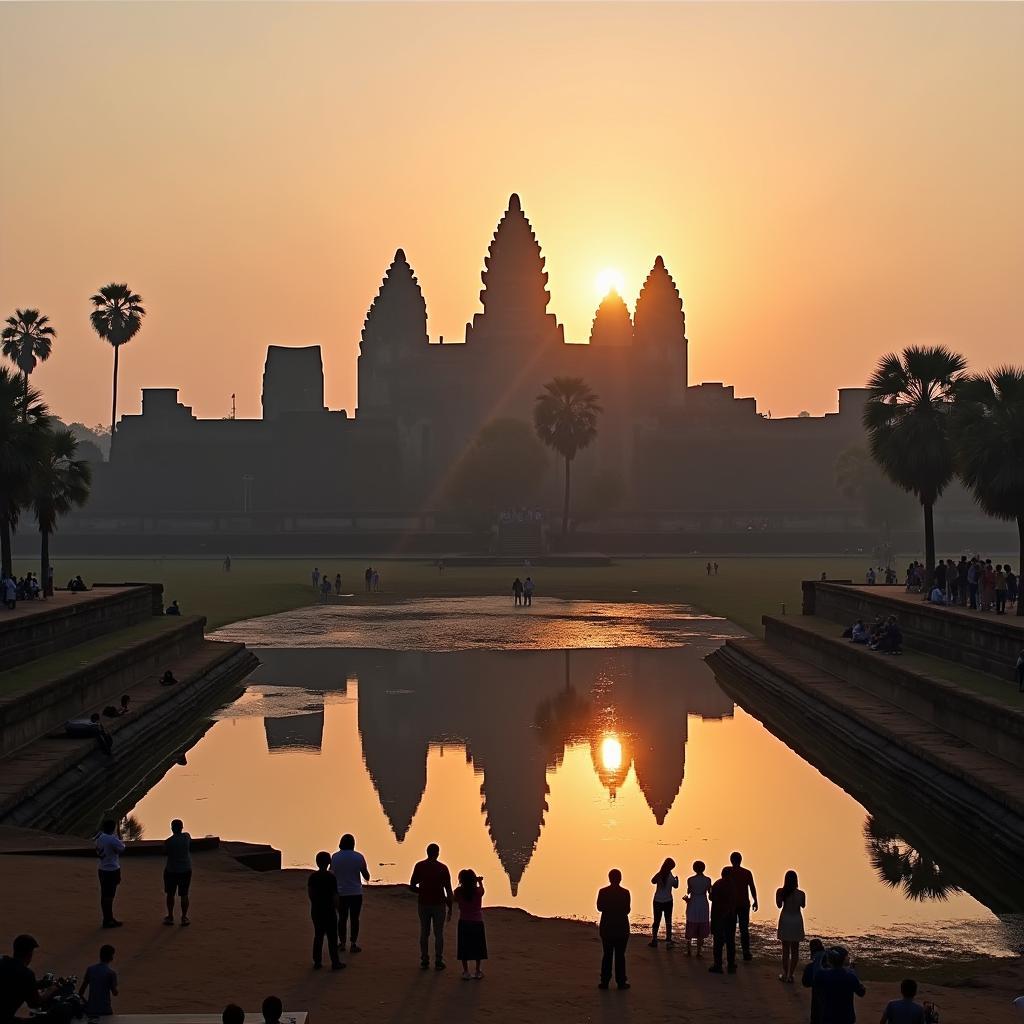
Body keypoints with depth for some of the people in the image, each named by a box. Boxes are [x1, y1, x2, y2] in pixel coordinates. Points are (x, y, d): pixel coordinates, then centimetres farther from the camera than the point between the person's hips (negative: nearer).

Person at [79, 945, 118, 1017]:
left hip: (90, 1009, 4)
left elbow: (81, 990, 6)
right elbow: (115, 992, -5)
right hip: (105, 1010, -4)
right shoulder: (111, 972, -10)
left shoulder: (90, 969, 2)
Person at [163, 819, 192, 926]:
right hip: (186, 870, 2)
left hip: (171, 870, -2)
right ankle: (184, 918, 9)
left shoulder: (169, 841, -16)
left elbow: (165, 853, -2)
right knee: (184, 894, 7)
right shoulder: (187, 837, -6)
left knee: (170, 894, 12)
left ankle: (170, 917, 17)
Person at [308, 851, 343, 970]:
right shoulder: (331, 878, -15)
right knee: (332, 938, 4)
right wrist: (338, 909, -1)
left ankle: (317, 962, 14)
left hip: (316, 910, 5)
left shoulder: (312, 877, -1)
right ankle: (335, 963, 8)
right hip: (329, 911, -5)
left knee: (318, 936, 13)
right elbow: (335, 897, -14)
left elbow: (310, 893, 4)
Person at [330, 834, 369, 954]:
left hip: (340, 893, 1)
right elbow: (366, 876, -1)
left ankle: (342, 943, 15)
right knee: (354, 919, 5)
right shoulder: (358, 857, -8)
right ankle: (353, 945, 4)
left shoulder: (335, 857, -5)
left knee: (342, 918, 12)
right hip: (355, 893, -1)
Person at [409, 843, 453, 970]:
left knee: (424, 933, 11)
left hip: (423, 904, 2)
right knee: (438, 934, 6)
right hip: (439, 904, -2)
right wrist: (450, 909, 1)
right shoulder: (443, 868, -7)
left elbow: (412, 886, -3)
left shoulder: (419, 866, -3)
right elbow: (448, 890, -6)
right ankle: (438, 962, 7)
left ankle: (424, 961, 12)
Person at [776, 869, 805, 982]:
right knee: (795, 950, 9)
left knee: (785, 949, 12)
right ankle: (790, 975, 9)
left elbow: (779, 905, 1)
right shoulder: (800, 894, -12)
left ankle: (785, 974, 14)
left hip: (785, 920, 1)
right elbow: (803, 906, 6)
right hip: (797, 920, -1)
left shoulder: (780, 891, -12)